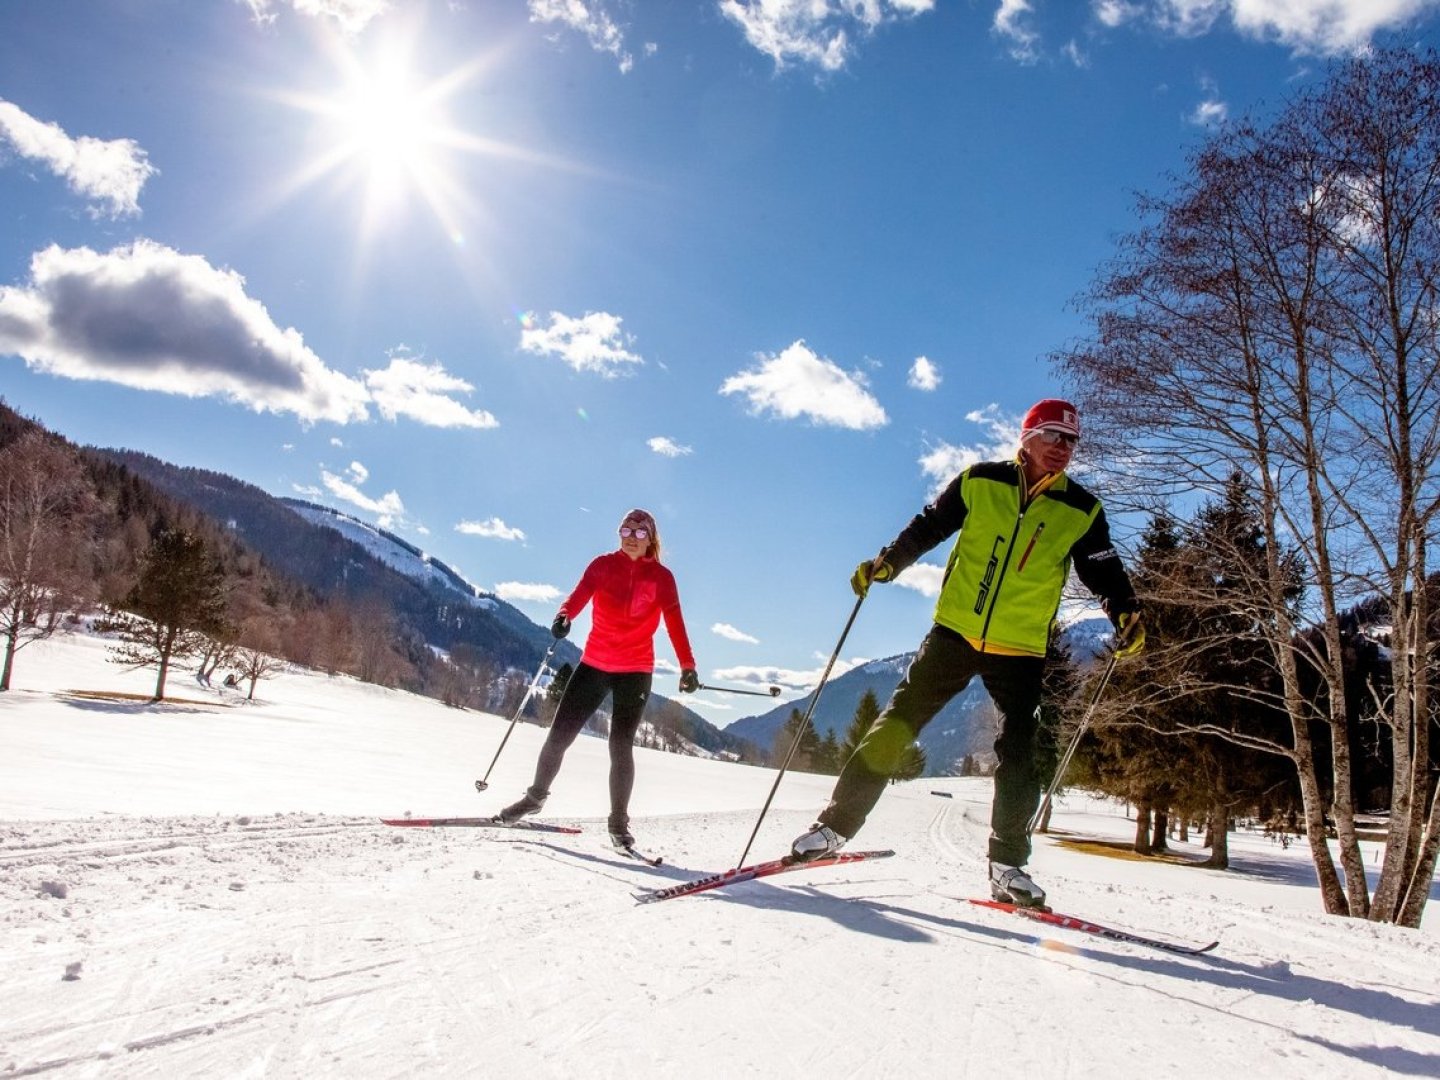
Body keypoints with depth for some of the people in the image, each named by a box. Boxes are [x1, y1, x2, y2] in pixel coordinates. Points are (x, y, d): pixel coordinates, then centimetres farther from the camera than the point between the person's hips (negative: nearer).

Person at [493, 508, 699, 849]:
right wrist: (564, 616, -36)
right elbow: (580, 594, -14)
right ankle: (536, 796, 27)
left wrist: (687, 666, -20)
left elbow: (674, 621, -9)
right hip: (594, 664, 2)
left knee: (621, 746, -4)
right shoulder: (603, 565, 2)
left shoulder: (661, 577, 0)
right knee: (559, 734, 3)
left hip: (635, 671, -1)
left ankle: (619, 822, 13)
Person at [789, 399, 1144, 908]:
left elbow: (1104, 571, 7)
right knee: (895, 725, -4)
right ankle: (837, 823, 5)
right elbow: (928, 527, 9)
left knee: (1018, 757, -2)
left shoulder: (1082, 511, 4)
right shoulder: (980, 482, 1)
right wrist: (886, 562, -1)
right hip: (955, 632, -1)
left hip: (1021, 650, 1)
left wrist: (1125, 612, -11)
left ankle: (1007, 864, 12)